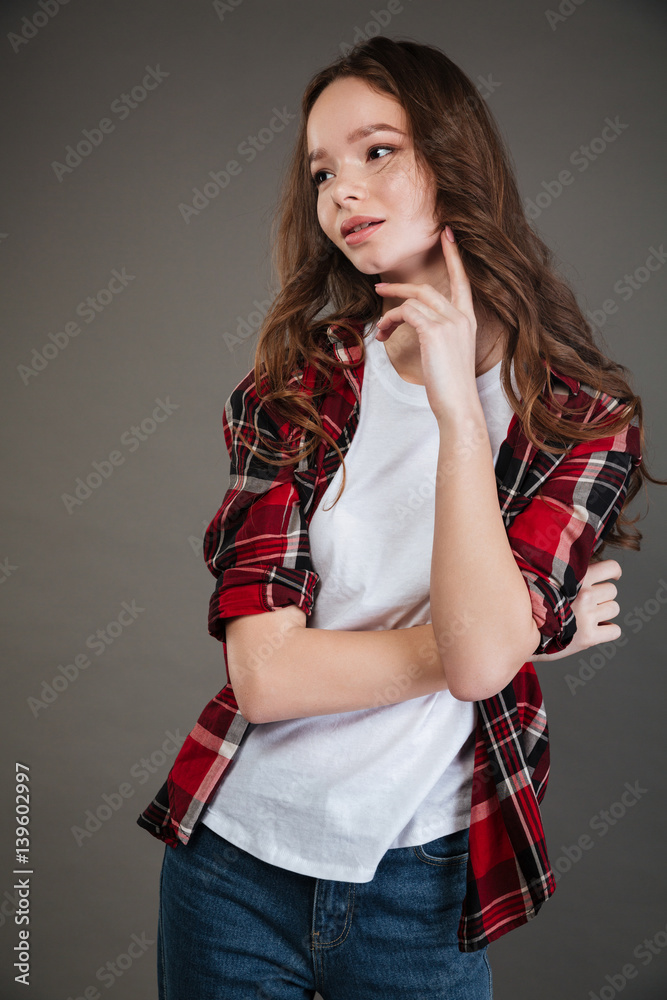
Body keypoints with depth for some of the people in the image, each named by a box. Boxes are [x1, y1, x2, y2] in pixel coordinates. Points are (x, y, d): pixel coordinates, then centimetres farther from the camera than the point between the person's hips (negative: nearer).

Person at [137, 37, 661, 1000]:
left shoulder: (584, 415, -6)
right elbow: (265, 673, -14)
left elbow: (481, 655, -20)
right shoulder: (295, 383, -5)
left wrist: (457, 406, -21)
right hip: (235, 852, 1)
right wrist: (529, 634, -13)